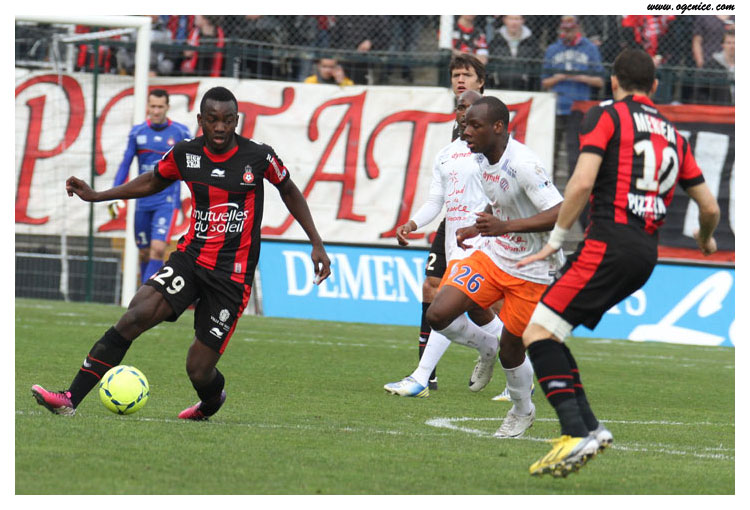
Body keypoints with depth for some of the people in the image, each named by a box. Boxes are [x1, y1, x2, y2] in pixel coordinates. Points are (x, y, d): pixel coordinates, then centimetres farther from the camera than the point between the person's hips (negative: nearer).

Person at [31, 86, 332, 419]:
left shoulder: (259, 157, -8)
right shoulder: (185, 155, 0)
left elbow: (289, 191, 10)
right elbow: (153, 182, 20)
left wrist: (317, 244, 9)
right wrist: (96, 196, 13)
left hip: (233, 274, -3)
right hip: (190, 257, 3)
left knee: (199, 370, -5)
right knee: (135, 316, -21)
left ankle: (211, 404, 35)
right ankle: (70, 400, -24)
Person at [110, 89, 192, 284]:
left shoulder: (180, 132, -1)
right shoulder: (137, 132, 4)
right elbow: (125, 164, 9)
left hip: (167, 201, -3)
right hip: (143, 201, 3)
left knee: (158, 249, -17)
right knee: (144, 253, 8)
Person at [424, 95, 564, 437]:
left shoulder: (523, 164, -26)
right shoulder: (482, 159, 1)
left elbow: (560, 214, -33)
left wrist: (505, 226, -39)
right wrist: (477, 229, 13)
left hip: (530, 271, -7)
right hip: (491, 256, 7)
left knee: (510, 349, 3)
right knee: (438, 314, -11)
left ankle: (522, 410, 32)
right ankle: (485, 348, 19)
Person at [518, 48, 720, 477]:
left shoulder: (606, 116, 2)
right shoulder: (674, 135, 20)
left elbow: (582, 183, -11)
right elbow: (710, 208, 21)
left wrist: (556, 240, -3)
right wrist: (706, 240, 43)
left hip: (610, 244, -7)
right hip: (648, 253, 7)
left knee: (539, 334, -10)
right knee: (547, 334, 14)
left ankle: (579, 433, -25)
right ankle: (586, 427, 3)